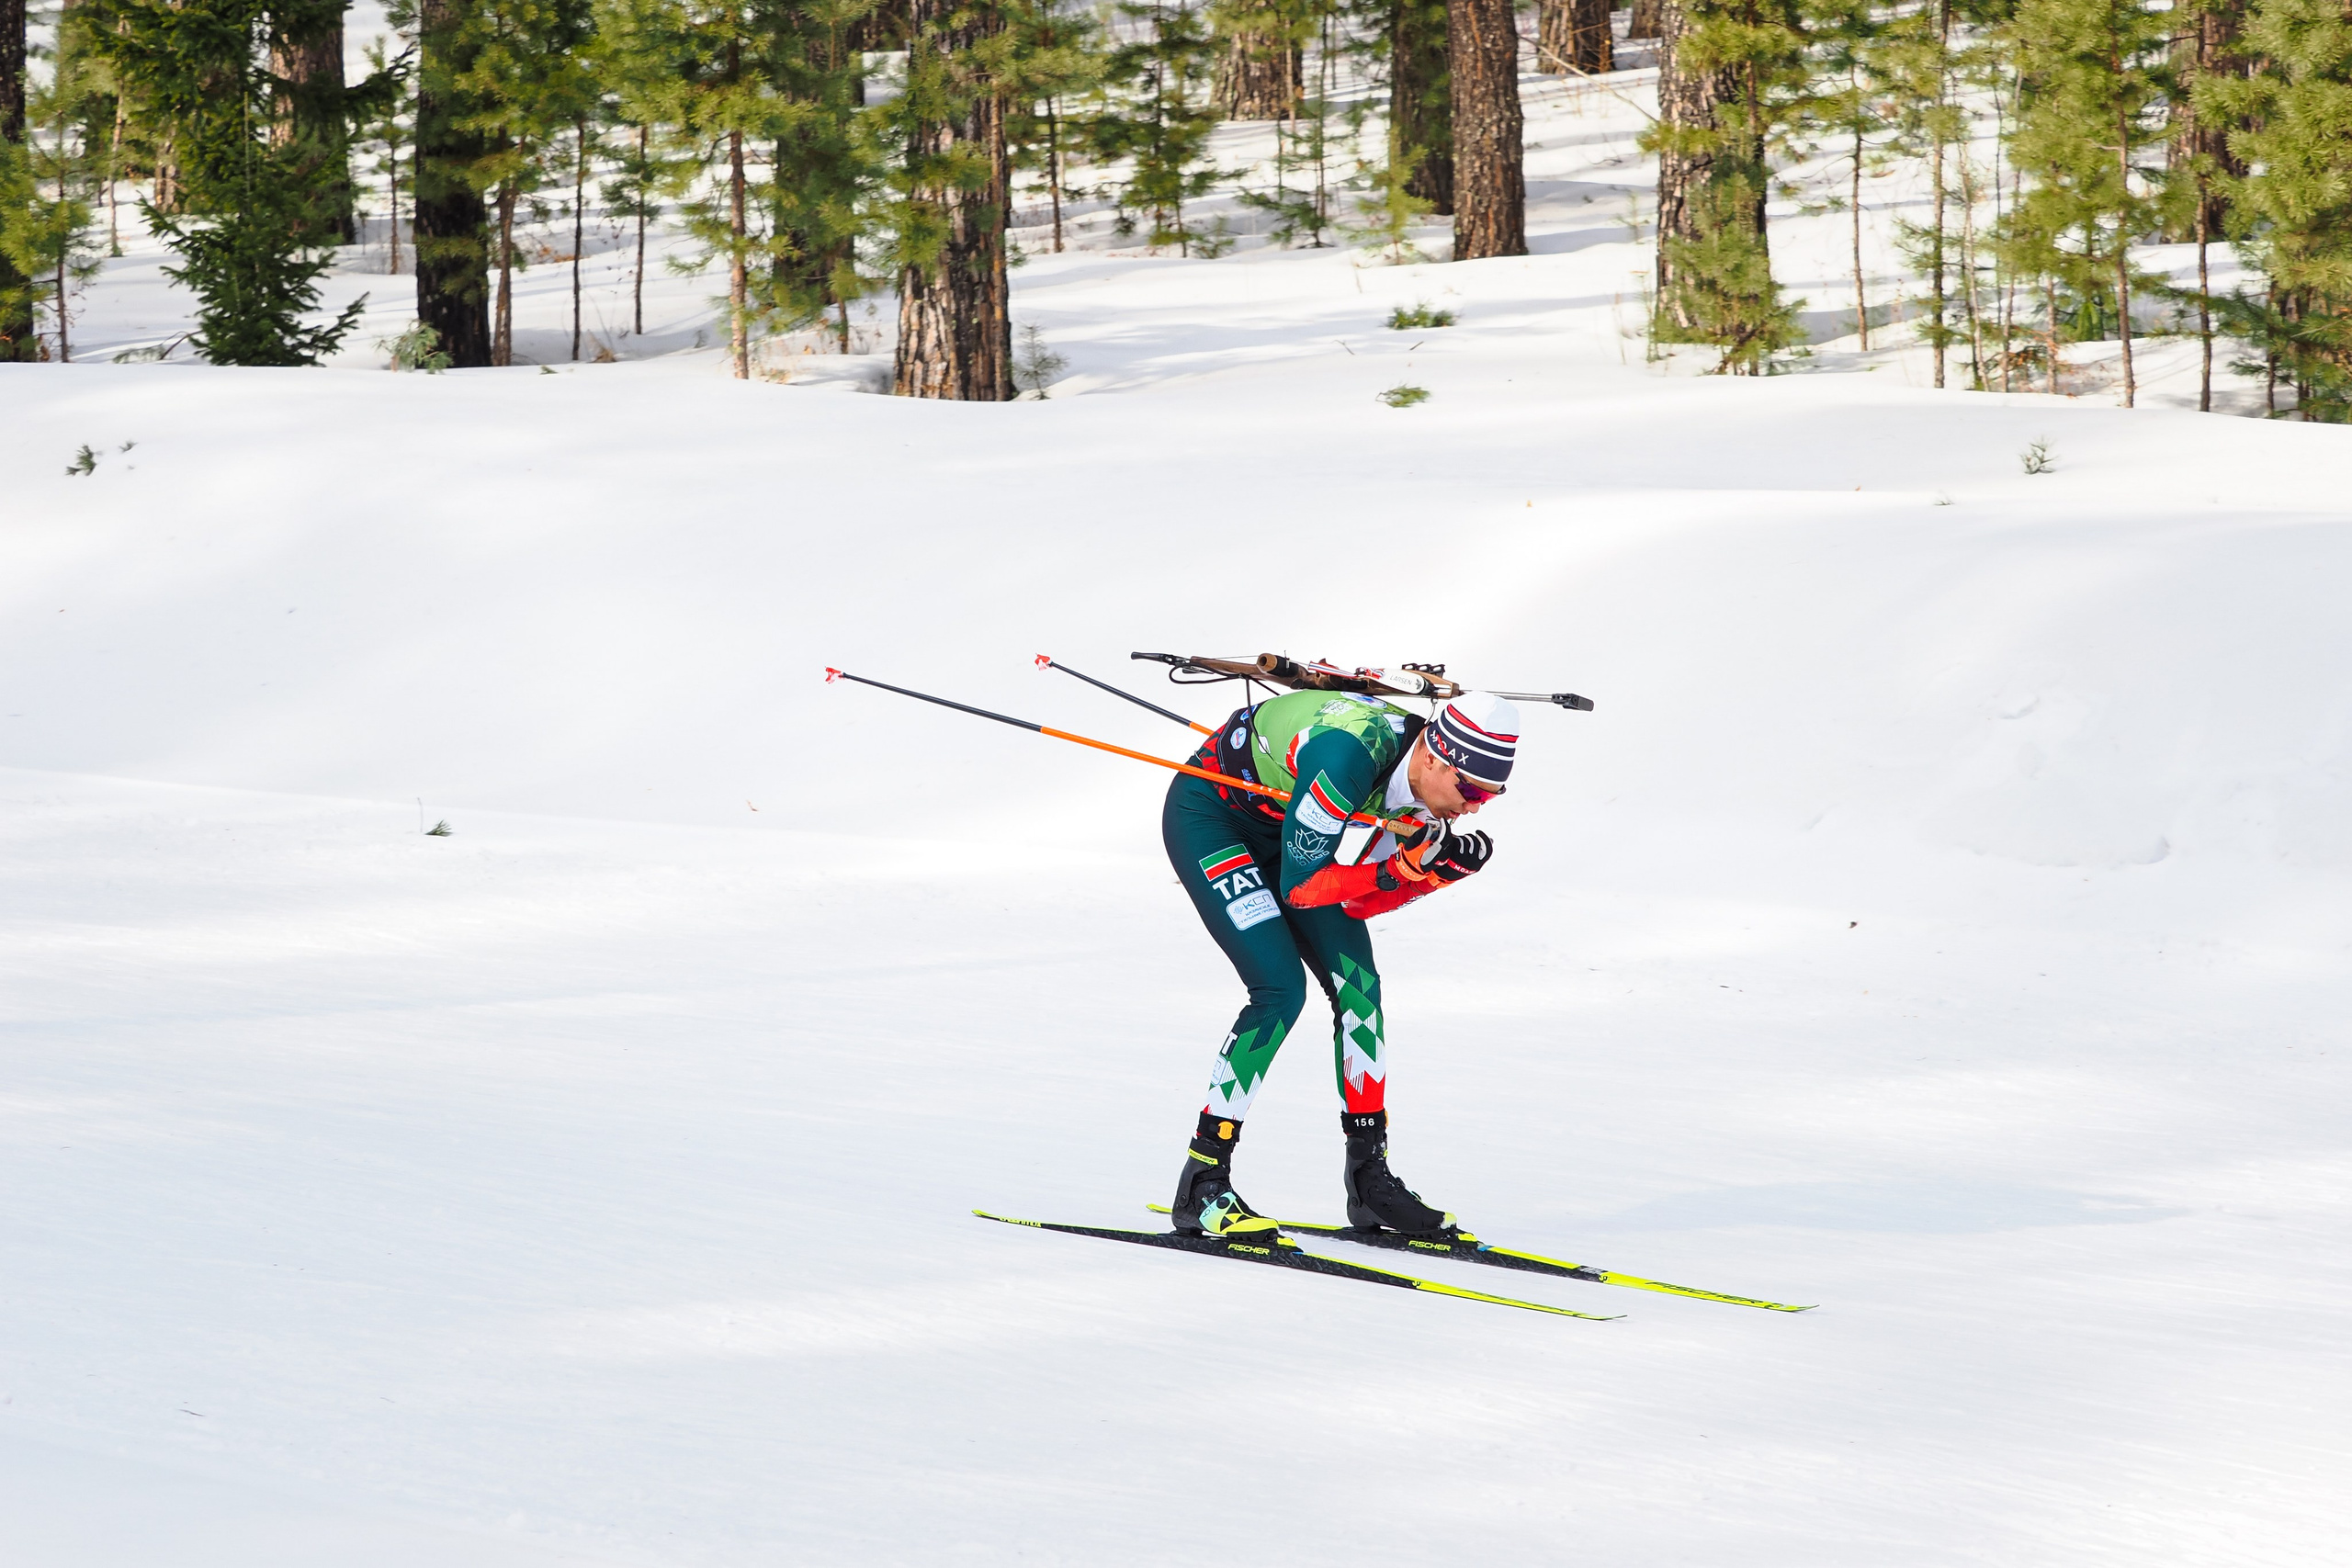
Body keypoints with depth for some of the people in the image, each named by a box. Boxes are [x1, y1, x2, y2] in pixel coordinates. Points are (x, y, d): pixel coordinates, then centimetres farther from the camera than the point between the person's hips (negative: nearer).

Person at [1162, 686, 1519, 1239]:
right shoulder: (1349, 755, -37)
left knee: (1358, 982, -1)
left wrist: (1439, 871, -22)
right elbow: (1300, 888, -30)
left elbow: (1360, 902, -6)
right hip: (1206, 817, -8)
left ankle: (1369, 1178, 7)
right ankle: (1202, 1185, -14)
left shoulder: (1424, 779, -12)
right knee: (1281, 990, -19)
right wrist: (1405, 867, -37)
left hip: (1276, 830, 8)